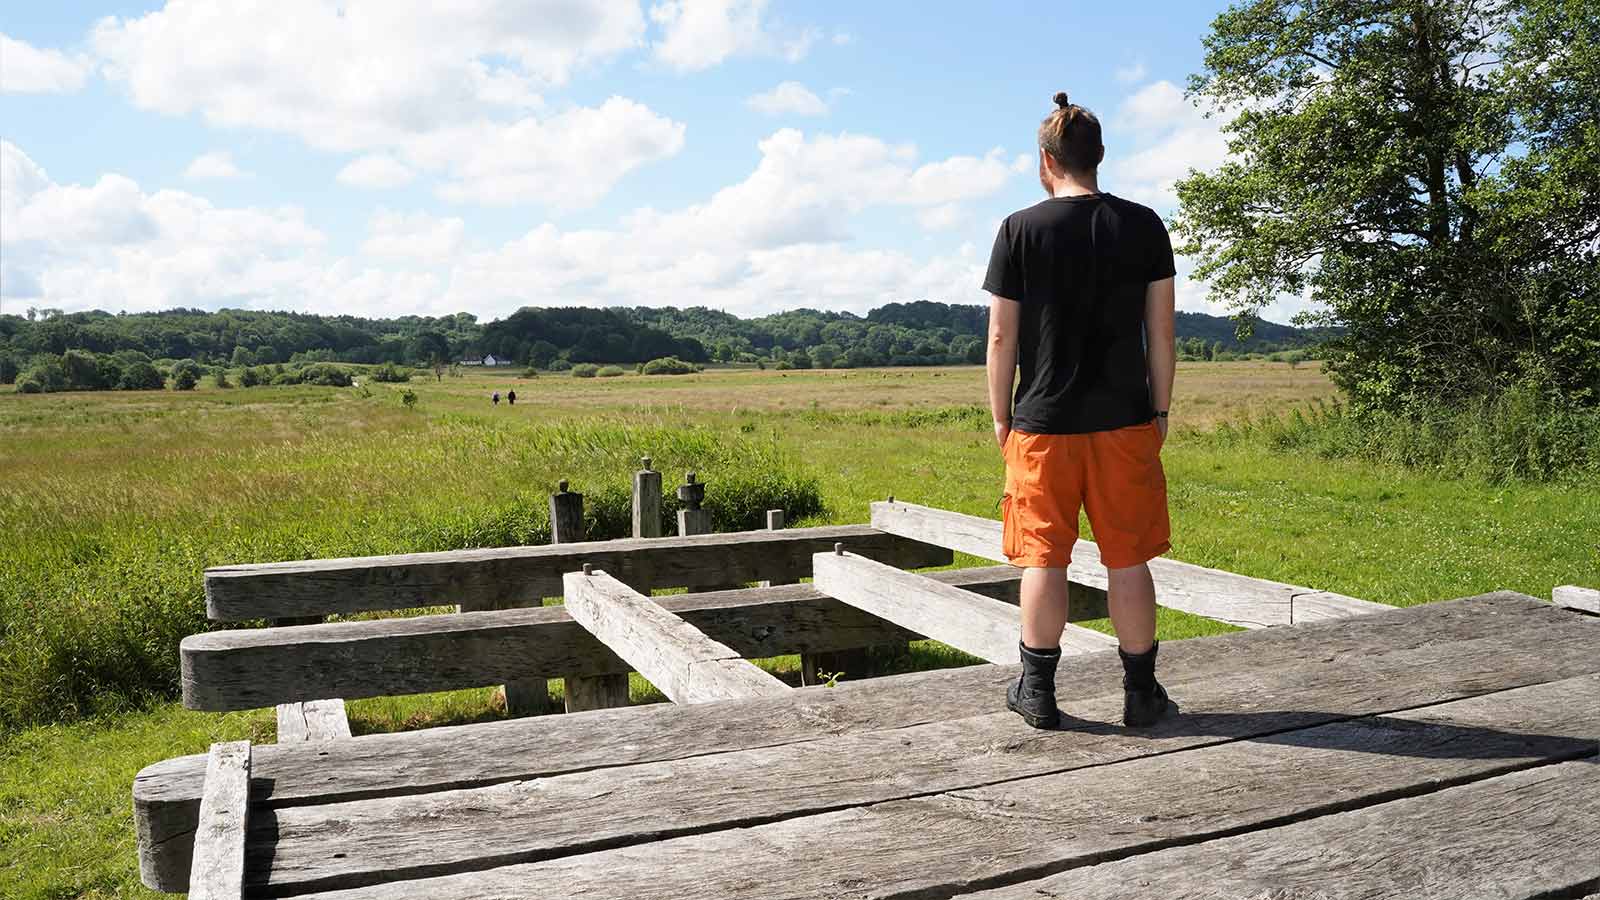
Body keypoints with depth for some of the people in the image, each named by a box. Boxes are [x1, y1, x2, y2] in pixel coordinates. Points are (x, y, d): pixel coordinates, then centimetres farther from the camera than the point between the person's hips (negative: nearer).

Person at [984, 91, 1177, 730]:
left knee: (1044, 559, 6)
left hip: (1043, 423, -1)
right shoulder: (1142, 225, 1)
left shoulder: (1020, 230, -3)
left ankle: (1037, 691, 15)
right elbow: (1161, 331, 2)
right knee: (1128, 558, 8)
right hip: (1124, 420, 1)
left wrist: (1000, 417, 7)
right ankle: (1141, 691, 17)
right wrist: (1160, 412, 11)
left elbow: (1001, 336, -3)